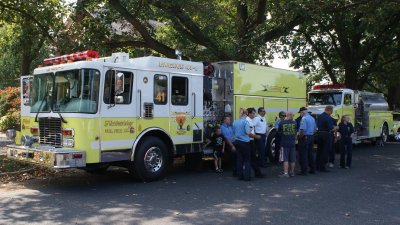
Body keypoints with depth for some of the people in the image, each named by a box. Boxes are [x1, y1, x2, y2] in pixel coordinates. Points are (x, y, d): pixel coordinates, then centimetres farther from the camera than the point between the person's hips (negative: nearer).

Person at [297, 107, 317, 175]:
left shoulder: (304, 119, -17)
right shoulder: (312, 118, 11)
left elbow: (302, 130, -25)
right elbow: (315, 129, 18)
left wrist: (300, 137, -14)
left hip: (305, 138, -9)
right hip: (311, 137, 9)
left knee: (303, 154, -3)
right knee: (310, 153, 16)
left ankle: (304, 171, -2)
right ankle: (312, 169, 22)